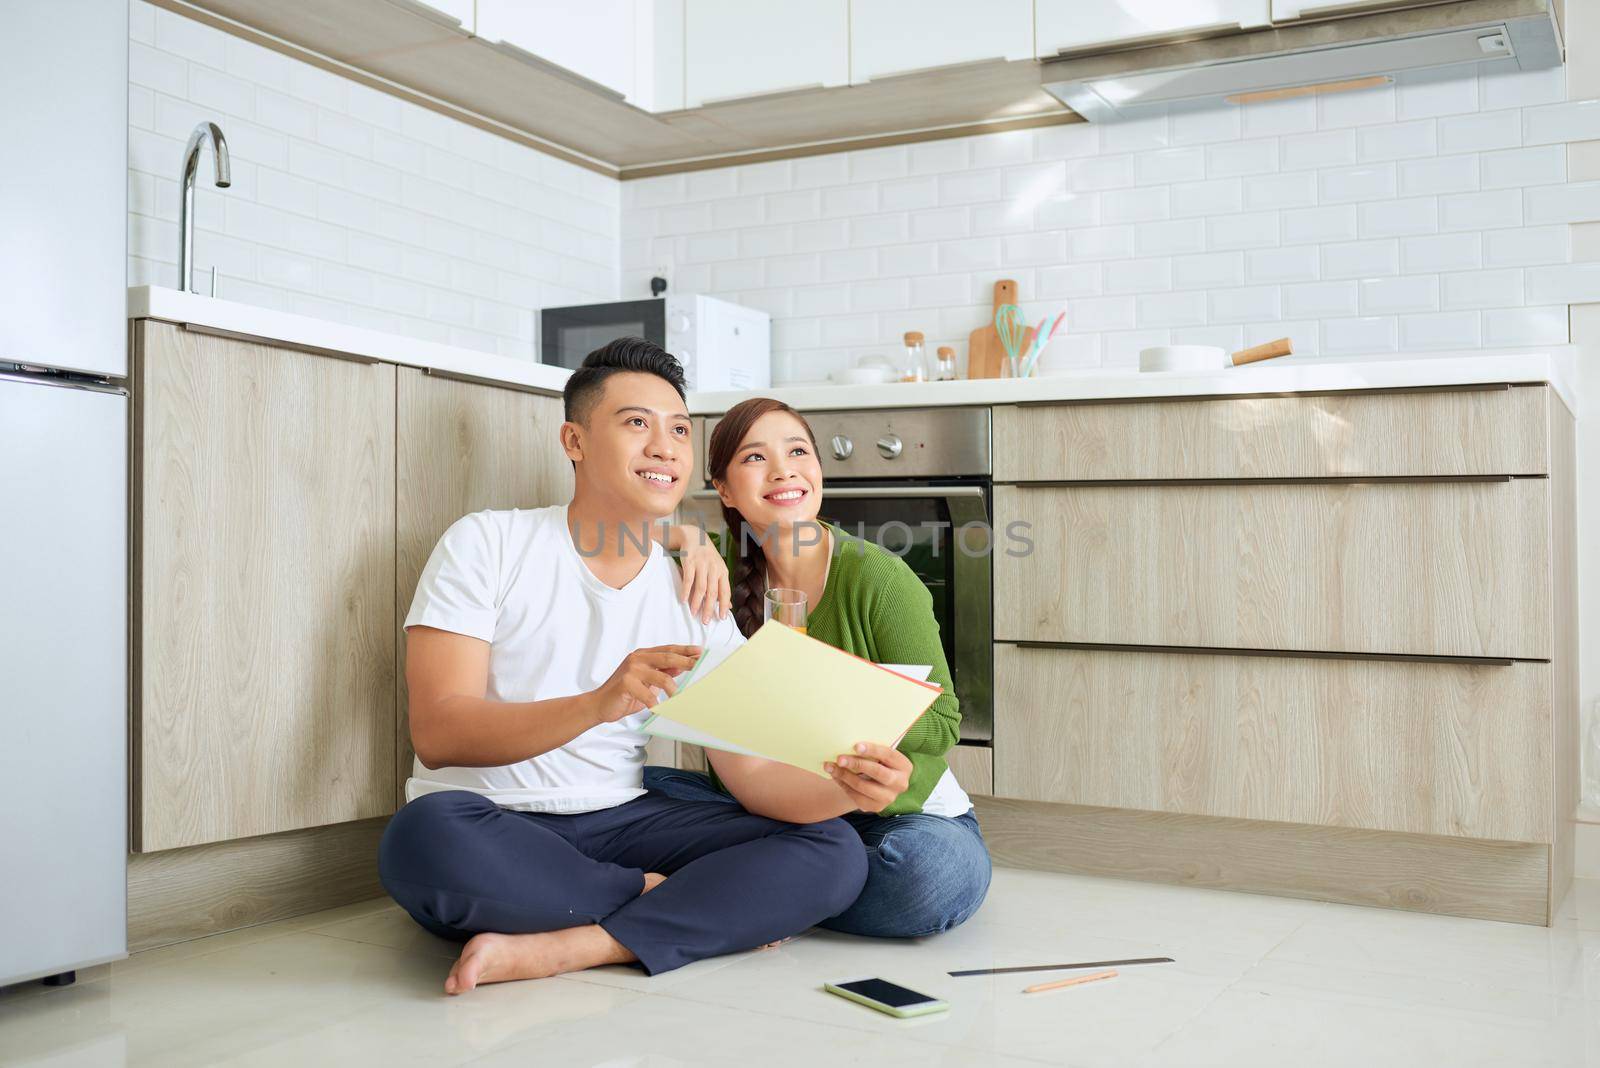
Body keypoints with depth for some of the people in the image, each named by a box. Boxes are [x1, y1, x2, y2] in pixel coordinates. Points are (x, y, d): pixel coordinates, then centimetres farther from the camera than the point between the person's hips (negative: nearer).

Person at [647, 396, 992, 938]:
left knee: (934, 870, -36)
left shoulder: (879, 578, -14)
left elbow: (939, 721, -11)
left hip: (901, 812, -3)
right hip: (774, 808, 3)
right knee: (638, 785, -18)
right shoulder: (726, 567, -1)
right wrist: (685, 537, -21)